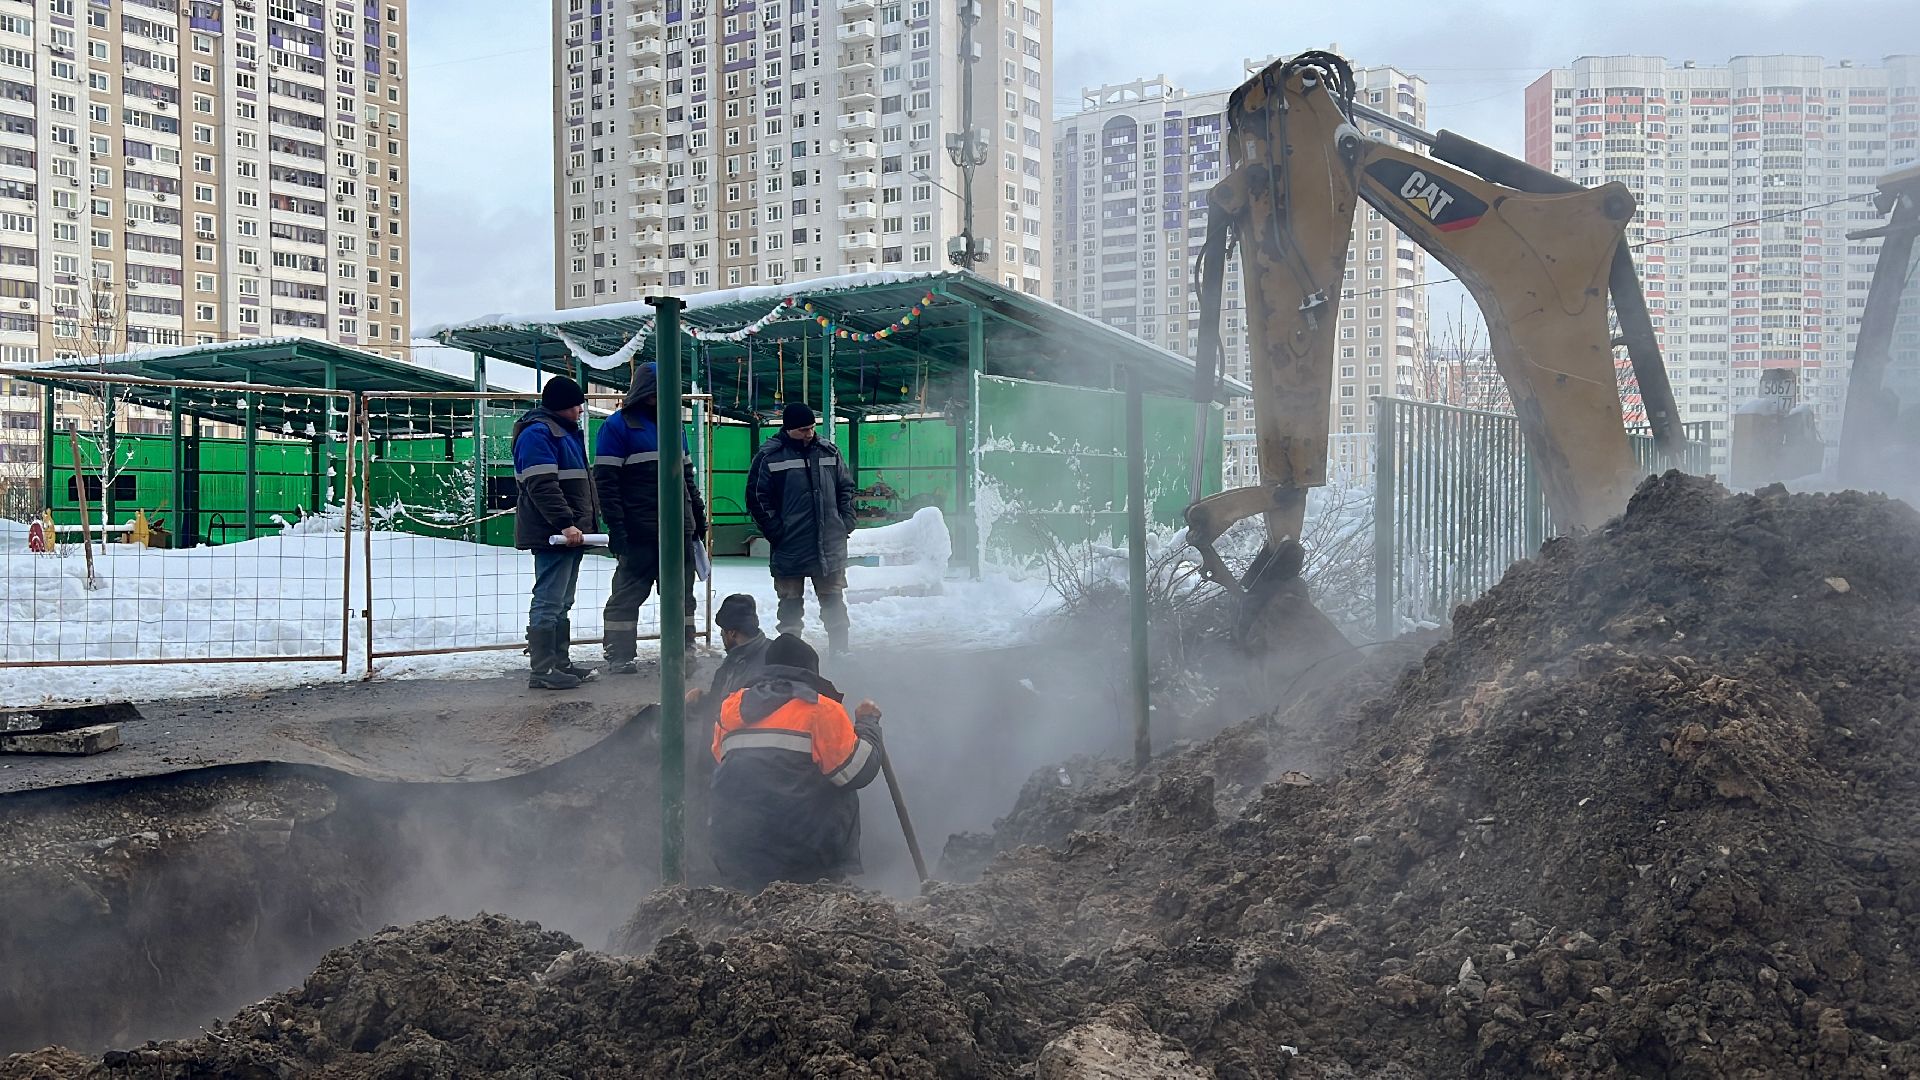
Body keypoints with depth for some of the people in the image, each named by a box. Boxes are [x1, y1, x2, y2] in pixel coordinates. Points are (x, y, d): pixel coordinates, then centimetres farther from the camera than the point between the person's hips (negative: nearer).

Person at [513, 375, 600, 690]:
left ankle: (560, 662, 21)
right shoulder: (538, 433, -12)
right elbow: (542, 486, -22)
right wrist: (565, 523, -26)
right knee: (549, 602, -9)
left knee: (563, 603, 15)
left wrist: (585, 521, 24)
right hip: (552, 534, -11)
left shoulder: (566, 432, 21)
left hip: (571, 532, 11)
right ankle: (543, 671, -6)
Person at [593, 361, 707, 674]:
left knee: (681, 592, 10)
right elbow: (605, 479, -10)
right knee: (628, 593, 0)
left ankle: (683, 650, 19)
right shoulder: (619, 425, -5)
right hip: (639, 531, -6)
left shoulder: (673, 424, 16)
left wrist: (698, 515, 20)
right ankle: (619, 656, 7)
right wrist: (615, 526, -16)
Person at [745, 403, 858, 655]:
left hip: (831, 546, 3)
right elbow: (757, 499, -4)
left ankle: (839, 651, 19)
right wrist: (777, 533, -9)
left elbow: (846, 488, 15)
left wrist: (847, 523, 4)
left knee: (834, 603, 10)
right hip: (790, 548, -3)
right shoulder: (768, 456, -5)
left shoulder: (829, 452, 6)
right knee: (791, 606, 5)